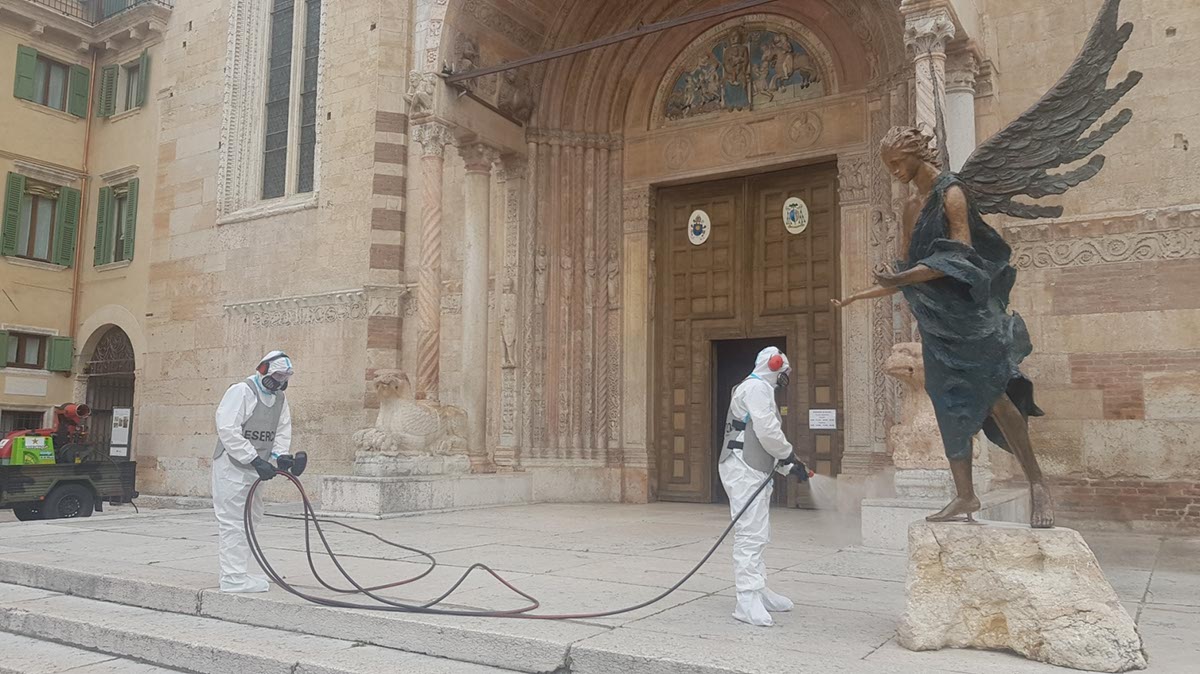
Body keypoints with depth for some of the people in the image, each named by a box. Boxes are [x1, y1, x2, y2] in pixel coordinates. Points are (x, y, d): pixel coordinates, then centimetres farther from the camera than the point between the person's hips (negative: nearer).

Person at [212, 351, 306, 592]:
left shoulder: (280, 399, 11)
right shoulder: (241, 391, -16)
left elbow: (283, 430, 9)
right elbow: (228, 430, -24)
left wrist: (280, 455, -12)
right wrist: (256, 460, -28)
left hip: (255, 468, 9)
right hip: (232, 466, -9)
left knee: (250, 519, 16)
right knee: (233, 521, -7)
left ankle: (240, 573, 27)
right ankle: (232, 577, -1)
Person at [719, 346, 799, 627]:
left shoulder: (757, 389, 24)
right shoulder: (758, 387, -9)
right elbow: (767, 431, -19)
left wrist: (787, 467, 20)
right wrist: (788, 454, -3)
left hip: (752, 469, 11)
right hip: (744, 469, -11)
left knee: (758, 534, 16)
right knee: (750, 534, -13)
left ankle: (758, 591, 24)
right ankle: (747, 601, -14)